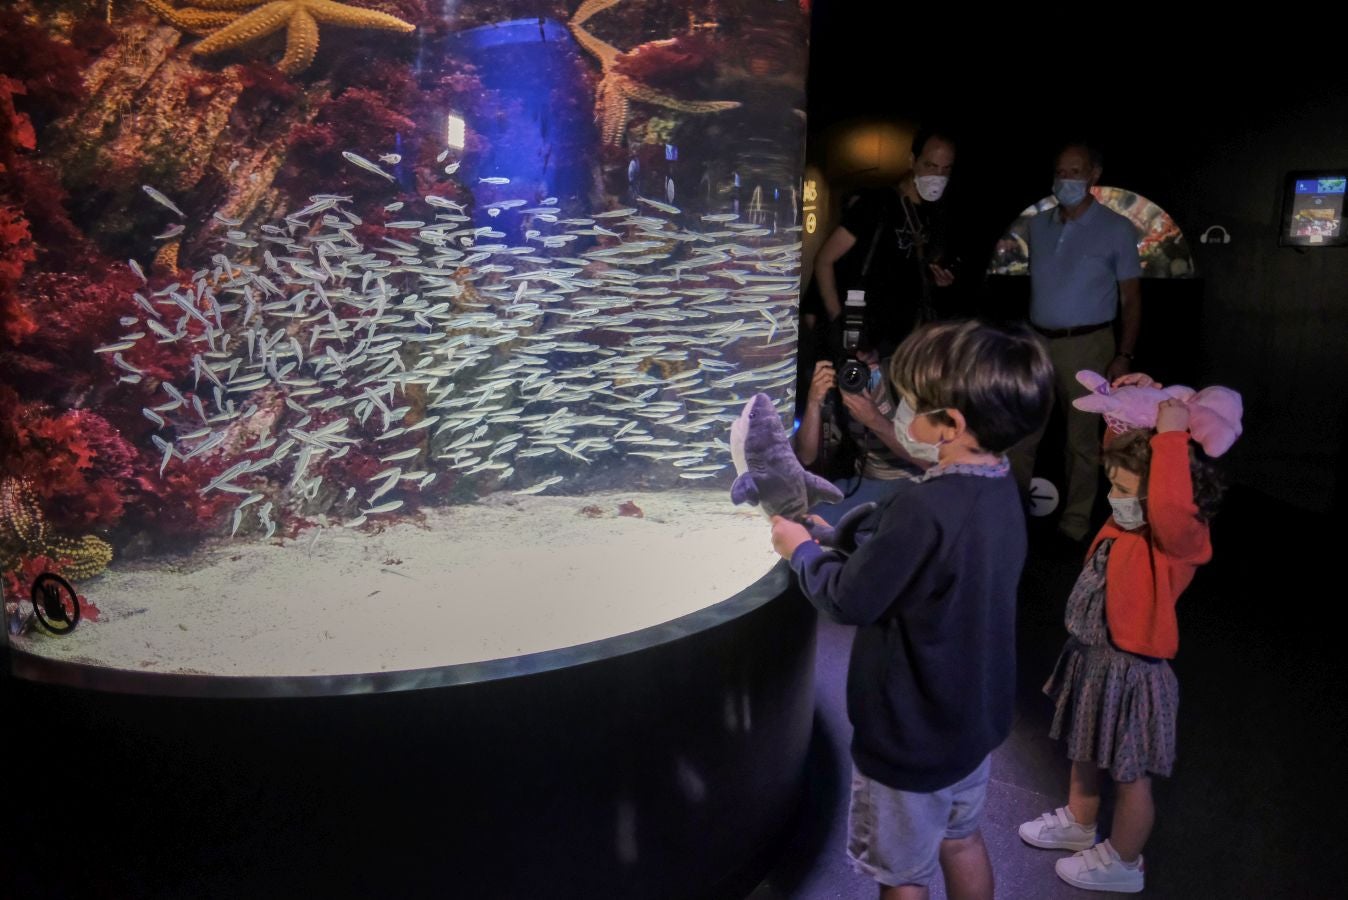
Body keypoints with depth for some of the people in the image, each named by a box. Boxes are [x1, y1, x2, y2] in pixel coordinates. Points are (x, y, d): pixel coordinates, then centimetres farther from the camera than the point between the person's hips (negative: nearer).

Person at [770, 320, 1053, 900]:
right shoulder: (1001, 493, -4)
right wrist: (832, 542, 2)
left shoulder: (923, 508, -33)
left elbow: (849, 600, -24)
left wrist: (801, 550, -7)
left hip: (911, 737, -8)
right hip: (975, 719, 8)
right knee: (960, 840, 28)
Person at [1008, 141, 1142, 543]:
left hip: (1086, 345, -4)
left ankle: (1076, 521, 17)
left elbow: (1131, 297, -2)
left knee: (1082, 437, 6)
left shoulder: (1117, 230, -3)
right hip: (1038, 342, 4)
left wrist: (1124, 355, -10)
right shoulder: (1038, 225, 9)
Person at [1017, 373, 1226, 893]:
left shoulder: (1178, 540, -27)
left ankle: (1122, 862, 35)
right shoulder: (1130, 520, -4)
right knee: (1085, 751, 28)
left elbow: (1171, 505, -52)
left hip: (1130, 671, -9)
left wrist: (1172, 434, -42)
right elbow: (1128, 453, 12)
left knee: (1130, 775, 14)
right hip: (1091, 656, 9)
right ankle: (1077, 822, 51)